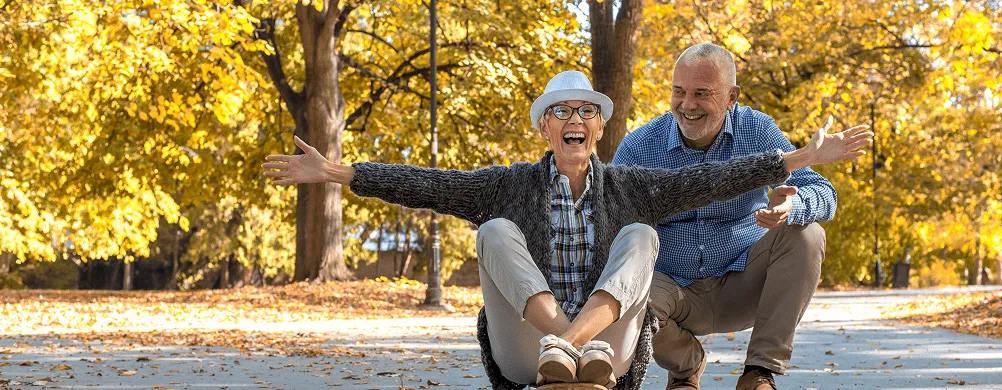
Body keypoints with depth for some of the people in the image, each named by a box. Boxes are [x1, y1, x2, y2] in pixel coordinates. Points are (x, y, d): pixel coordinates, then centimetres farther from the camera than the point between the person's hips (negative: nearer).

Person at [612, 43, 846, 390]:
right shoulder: (639, 147, -7)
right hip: (677, 291, -1)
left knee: (805, 235, -24)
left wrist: (792, 205, -40)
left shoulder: (757, 131, -6)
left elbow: (823, 195, -15)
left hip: (743, 283, 1)